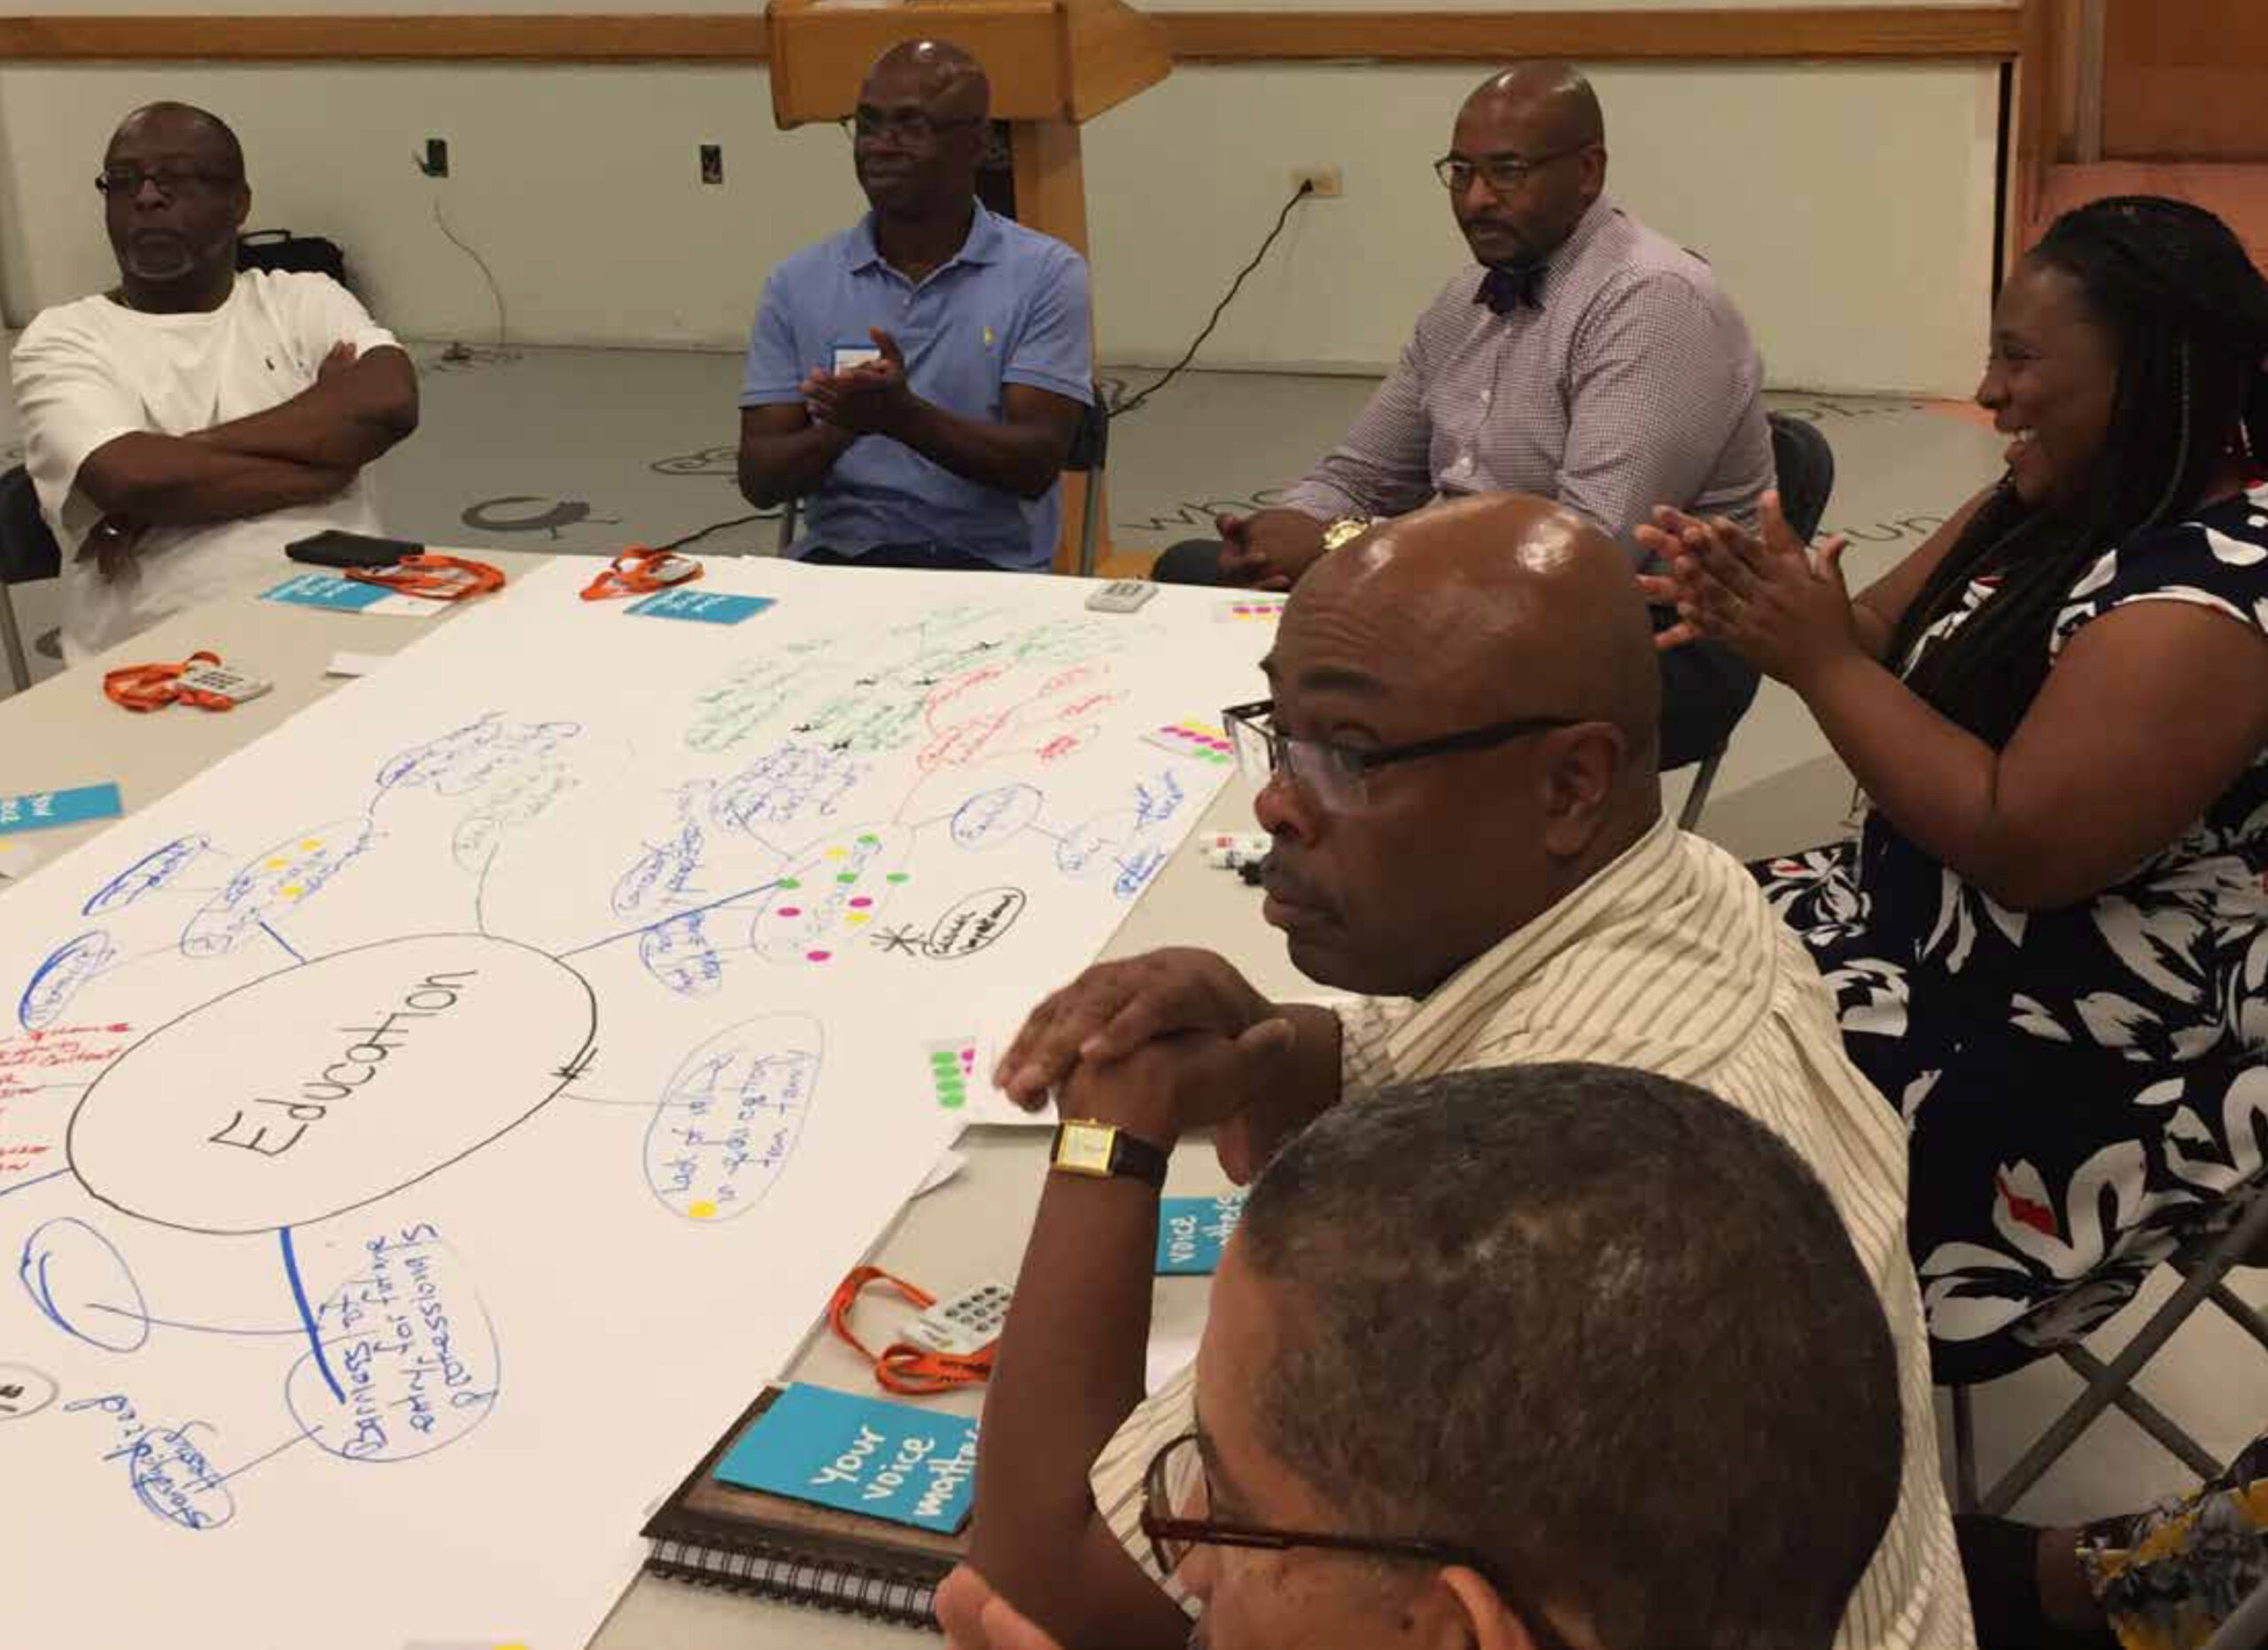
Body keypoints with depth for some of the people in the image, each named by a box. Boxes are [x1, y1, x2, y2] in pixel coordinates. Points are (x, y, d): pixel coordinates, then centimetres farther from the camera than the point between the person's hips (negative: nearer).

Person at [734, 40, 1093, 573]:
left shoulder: (1046, 275, 1)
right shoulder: (798, 283, 9)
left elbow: (1036, 465, -8)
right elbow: (760, 480, 3)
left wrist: (905, 417, -23)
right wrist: (840, 429, -17)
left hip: (989, 564, -1)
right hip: (838, 555, 1)